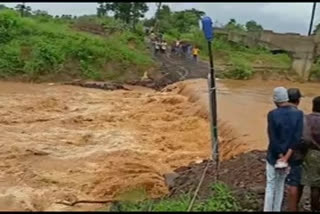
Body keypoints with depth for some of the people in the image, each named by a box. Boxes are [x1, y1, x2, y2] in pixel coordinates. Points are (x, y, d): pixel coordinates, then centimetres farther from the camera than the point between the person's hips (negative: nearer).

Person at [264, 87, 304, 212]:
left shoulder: (272, 114, -19)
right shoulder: (298, 114, -10)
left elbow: (273, 139, -19)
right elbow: (297, 138, -16)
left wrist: (280, 156, -10)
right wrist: (286, 157, -17)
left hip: (274, 155, -3)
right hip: (289, 155, 3)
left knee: (270, 185, 11)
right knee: (280, 184, 20)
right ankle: (277, 209, 29)